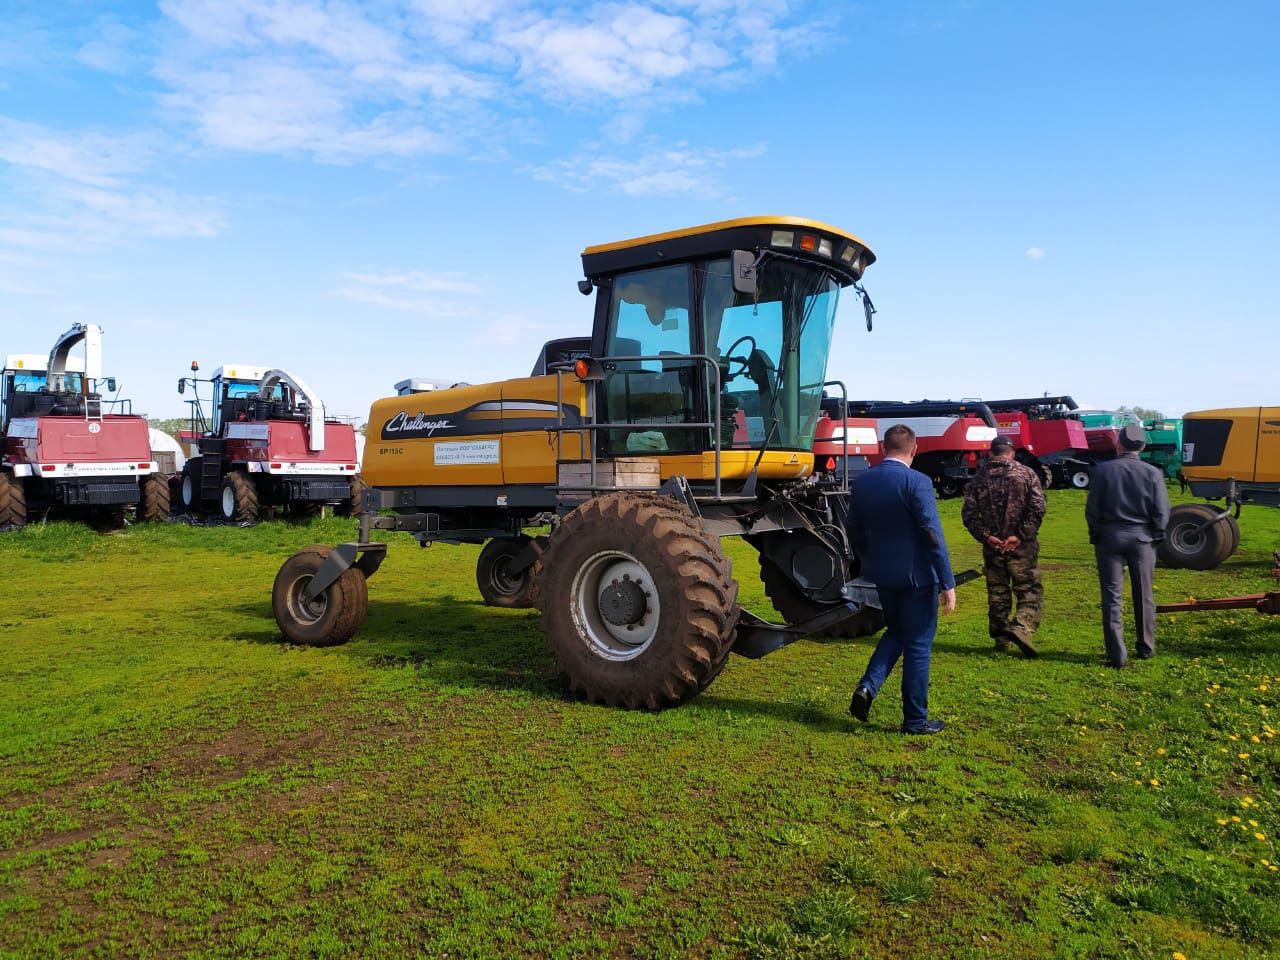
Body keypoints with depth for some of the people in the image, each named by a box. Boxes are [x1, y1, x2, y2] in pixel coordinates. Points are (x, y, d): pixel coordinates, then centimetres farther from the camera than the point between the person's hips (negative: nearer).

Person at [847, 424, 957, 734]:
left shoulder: (862, 483, 2)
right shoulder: (917, 482, -16)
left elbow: (854, 531, 9)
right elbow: (933, 535, -19)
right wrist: (947, 582, -14)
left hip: (882, 575, 6)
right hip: (916, 575, -5)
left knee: (895, 633, 25)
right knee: (918, 645, 7)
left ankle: (868, 687, 6)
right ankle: (915, 719, 17)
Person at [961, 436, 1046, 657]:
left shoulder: (978, 479, 5)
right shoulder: (1026, 474, -1)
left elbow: (969, 514, -3)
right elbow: (1037, 508, -11)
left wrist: (986, 536, -6)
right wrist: (1021, 535, -12)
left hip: (992, 546, 3)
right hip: (1022, 546, -2)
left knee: (997, 593, 12)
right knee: (1030, 590, 3)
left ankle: (1000, 639, 18)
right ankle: (1021, 627, -19)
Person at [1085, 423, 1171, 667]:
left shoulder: (1102, 470, -7)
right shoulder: (1152, 473, -5)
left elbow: (1092, 509, -5)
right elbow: (1161, 512, -3)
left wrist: (1096, 535, 8)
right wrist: (1155, 537, 11)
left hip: (1109, 537, -1)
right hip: (1142, 537, 1)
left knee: (1112, 597, 2)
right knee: (1144, 596, 15)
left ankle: (1117, 654, -1)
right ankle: (1146, 648, 26)